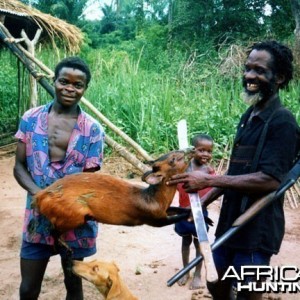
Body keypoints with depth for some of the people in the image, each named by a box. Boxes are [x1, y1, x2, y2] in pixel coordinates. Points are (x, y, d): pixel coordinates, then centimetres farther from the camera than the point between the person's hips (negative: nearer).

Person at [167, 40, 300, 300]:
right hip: (231, 221, 8)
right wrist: (203, 203, 12)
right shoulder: (249, 117, 9)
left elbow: (270, 180, -25)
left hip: (257, 228, -8)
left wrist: (208, 180, -27)